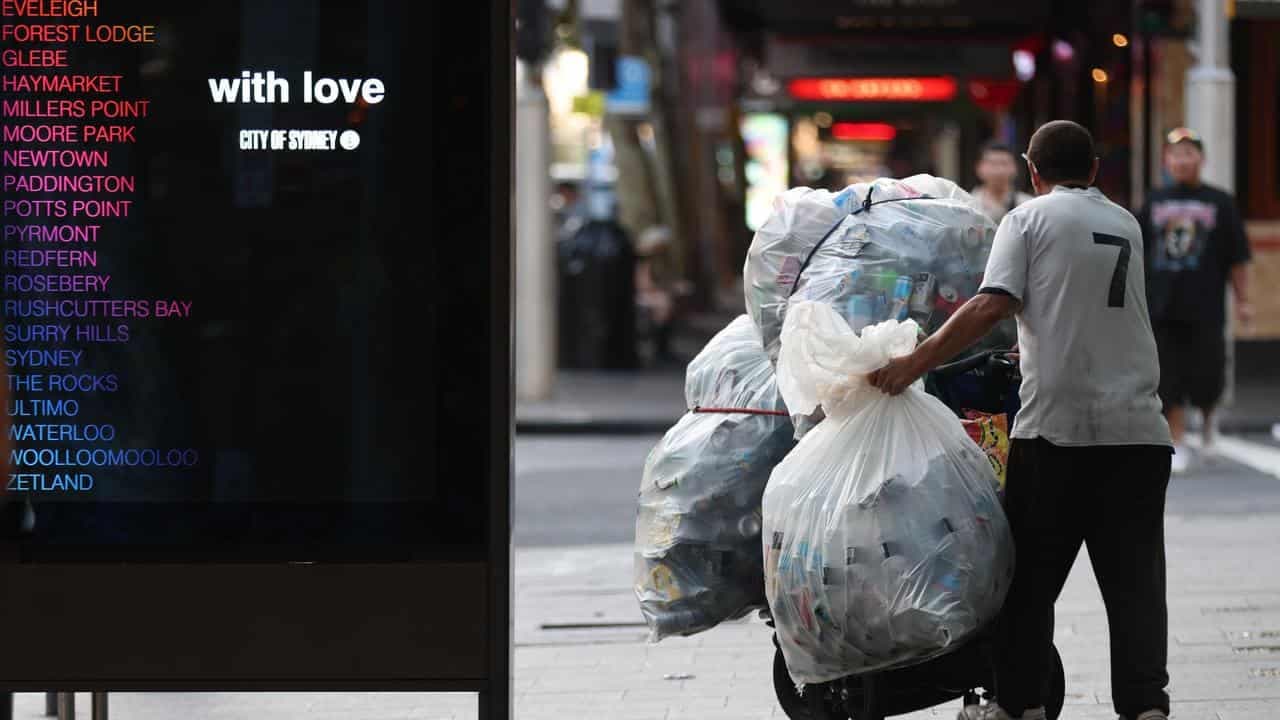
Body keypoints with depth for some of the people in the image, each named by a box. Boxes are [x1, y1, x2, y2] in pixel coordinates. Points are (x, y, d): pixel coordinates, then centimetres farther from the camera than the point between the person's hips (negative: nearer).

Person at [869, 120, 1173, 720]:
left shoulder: (1028, 219, 1)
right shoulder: (1126, 226, 16)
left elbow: (992, 307, -12)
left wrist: (916, 363, -13)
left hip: (1056, 428, -3)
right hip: (1137, 427, 3)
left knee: (1030, 575, 7)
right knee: (1134, 576, 3)